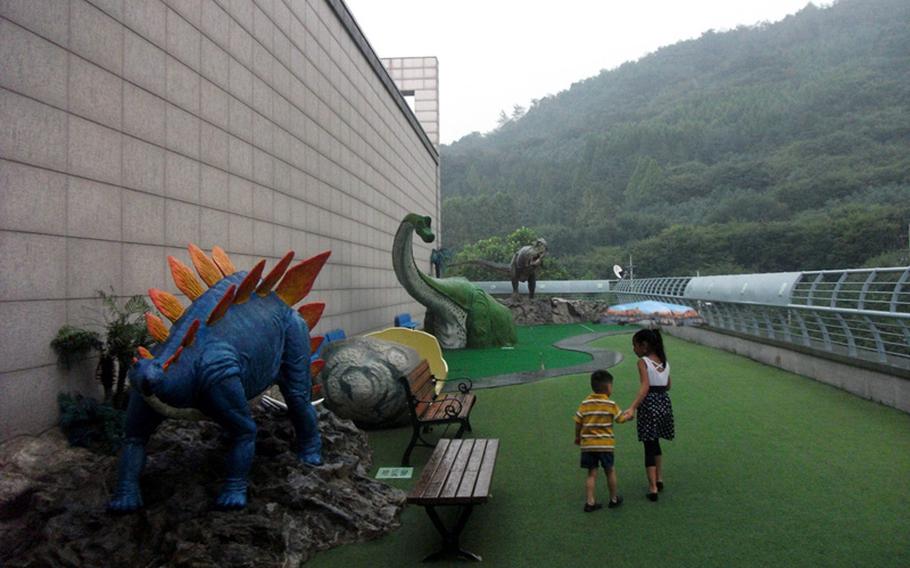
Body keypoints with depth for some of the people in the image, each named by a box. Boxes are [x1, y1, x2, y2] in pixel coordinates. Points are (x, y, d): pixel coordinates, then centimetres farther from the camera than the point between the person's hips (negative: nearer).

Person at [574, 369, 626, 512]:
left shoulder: (585, 403, 0)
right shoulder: (611, 404, -7)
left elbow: (578, 423, 2)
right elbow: (620, 419, 4)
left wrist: (578, 437, 18)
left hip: (588, 444, 2)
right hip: (605, 444, -2)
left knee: (592, 473, 9)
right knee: (610, 471, 15)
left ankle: (590, 502, 6)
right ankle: (614, 499, 28)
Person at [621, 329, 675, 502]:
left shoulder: (643, 362, -12)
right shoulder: (664, 362, 9)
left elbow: (645, 387, -25)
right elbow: (667, 386, 16)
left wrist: (632, 408, -35)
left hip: (649, 405, -6)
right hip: (665, 403, 6)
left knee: (649, 446, 1)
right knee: (655, 442, 24)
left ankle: (653, 487, 0)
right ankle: (659, 479, 28)